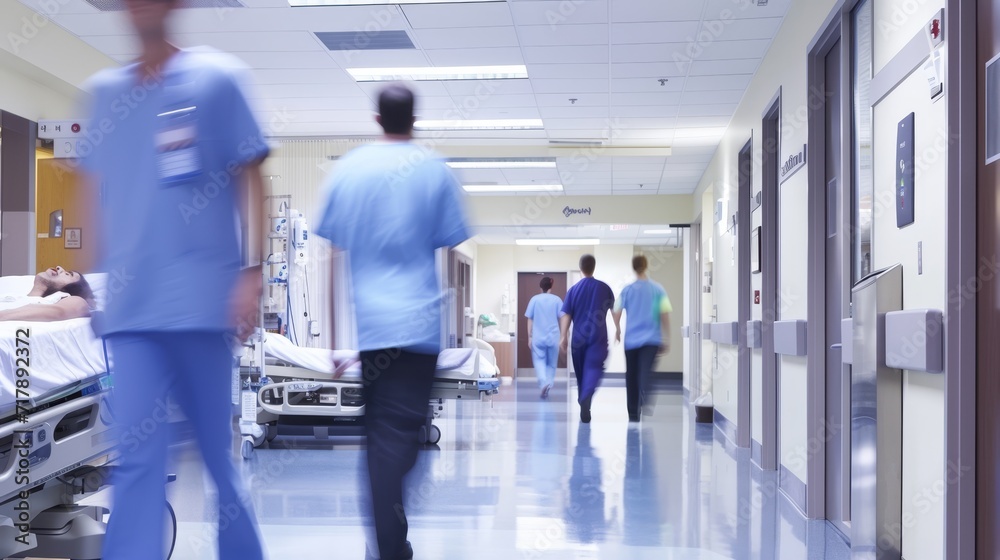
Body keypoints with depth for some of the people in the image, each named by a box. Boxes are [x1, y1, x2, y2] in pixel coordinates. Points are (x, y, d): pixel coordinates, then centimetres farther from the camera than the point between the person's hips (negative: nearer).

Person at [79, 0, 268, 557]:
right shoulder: (105, 90, 12)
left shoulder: (217, 77, 2)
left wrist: (252, 274, -8)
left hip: (201, 297, -2)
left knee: (218, 451, 8)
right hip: (131, 303, 3)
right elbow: (97, 191, 18)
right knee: (138, 453, -7)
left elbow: (250, 180, 0)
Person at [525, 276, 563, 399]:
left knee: (539, 361, 1)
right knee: (551, 364, 12)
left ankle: (543, 383, -23)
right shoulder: (557, 300, 0)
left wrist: (529, 337, 7)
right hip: (553, 337, 1)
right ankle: (548, 385, 7)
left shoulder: (534, 299, 0)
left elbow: (530, 319, 1)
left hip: (538, 337, -1)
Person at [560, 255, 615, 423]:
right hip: (598, 337, -2)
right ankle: (586, 398, -38)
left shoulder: (574, 289, 1)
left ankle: (583, 404, 25)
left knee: (581, 371, 15)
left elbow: (566, 315, -4)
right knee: (594, 368, -11)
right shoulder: (604, 288, 1)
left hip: (579, 337, 2)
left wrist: (564, 337, -5)